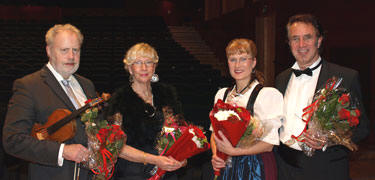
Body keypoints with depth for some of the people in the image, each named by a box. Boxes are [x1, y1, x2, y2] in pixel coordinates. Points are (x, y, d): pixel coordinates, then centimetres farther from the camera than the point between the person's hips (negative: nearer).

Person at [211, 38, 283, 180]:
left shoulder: (268, 94, -10)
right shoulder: (222, 94, 7)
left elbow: (268, 144, -15)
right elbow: (214, 132, 11)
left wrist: (233, 151, -23)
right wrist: (215, 155, -7)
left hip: (255, 168, -4)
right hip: (226, 167, 4)